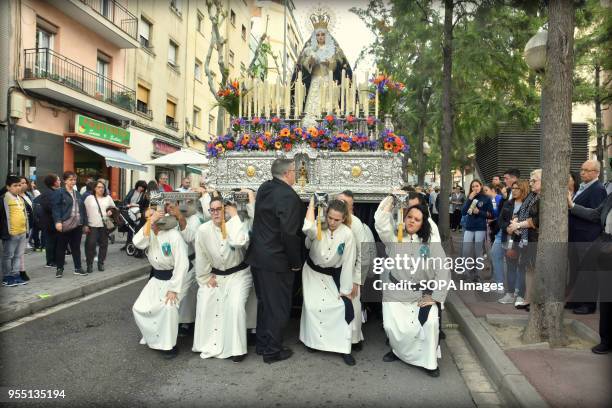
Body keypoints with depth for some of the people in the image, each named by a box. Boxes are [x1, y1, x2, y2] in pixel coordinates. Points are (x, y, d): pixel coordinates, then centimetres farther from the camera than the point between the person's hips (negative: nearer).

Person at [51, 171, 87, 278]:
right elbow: (55, 208, -11)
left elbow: (83, 209, 16)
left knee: (76, 247, 11)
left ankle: (78, 268, 18)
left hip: (77, 225, 6)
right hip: (65, 225, -5)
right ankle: (59, 269, 15)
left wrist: (85, 223, 12)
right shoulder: (59, 192, -3)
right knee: (61, 247, 5)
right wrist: (58, 221, -21)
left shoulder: (77, 194, 17)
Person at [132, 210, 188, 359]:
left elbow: (182, 264, -24)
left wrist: (174, 289, -24)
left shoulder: (173, 235, -22)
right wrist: (149, 222, -28)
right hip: (156, 279, 7)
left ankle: (169, 345, -7)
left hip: (173, 278, -7)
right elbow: (138, 243, -22)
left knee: (169, 307, -28)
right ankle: (153, 336, 31)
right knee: (139, 308, 3)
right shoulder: (149, 233, 0)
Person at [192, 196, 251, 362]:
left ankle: (236, 348, -7)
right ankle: (209, 345, 7)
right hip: (215, 275, 3)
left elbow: (239, 242, -37)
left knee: (235, 305, -22)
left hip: (238, 274, -3)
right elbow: (201, 257, -1)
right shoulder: (203, 230, -8)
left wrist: (234, 216, -28)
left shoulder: (238, 224, -14)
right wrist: (206, 278, -2)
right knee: (204, 305, -13)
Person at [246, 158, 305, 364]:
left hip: (258, 256, 9)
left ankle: (262, 344, 34)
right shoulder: (288, 196, -21)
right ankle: (272, 351, 19)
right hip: (277, 261, -9)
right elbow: (289, 234, -24)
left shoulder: (264, 188, 6)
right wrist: (296, 262, -12)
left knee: (264, 302, 21)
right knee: (278, 306, 7)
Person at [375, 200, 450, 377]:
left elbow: (443, 271, -6)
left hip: (423, 294, -1)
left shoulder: (431, 243, -4)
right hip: (396, 293, 1)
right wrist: (393, 198, -19)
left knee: (431, 323, -21)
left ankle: (429, 362, 3)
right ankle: (399, 350, 26)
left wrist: (435, 297, -10)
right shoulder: (394, 238, -2)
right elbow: (380, 221, -19)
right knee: (393, 327, -9)